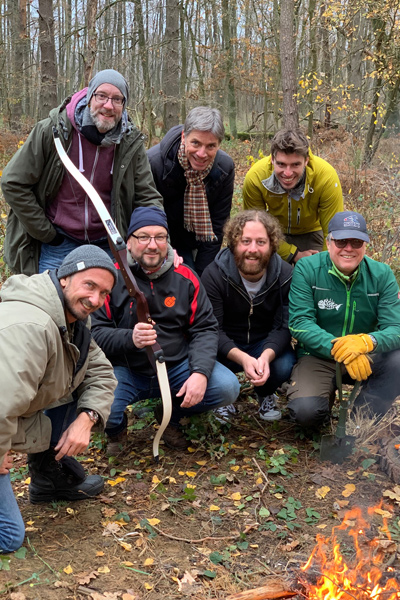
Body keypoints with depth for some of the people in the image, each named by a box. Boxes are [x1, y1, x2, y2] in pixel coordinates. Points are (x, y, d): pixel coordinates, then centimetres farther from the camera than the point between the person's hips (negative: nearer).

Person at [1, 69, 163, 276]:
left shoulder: (131, 143, -4)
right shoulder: (52, 131, -12)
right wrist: (47, 234, -8)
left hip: (108, 245, 2)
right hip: (58, 246, -2)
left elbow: (147, 197, -2)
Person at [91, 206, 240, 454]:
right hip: (126, 370, -2)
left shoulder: (185, 277, 2)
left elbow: (205, 329, -1)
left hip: (177, 366, 3)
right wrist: (130, 338, -32)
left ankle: (171, 416, 14)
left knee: (227, 387, -18)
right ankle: (117, 429, 12)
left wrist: (200, 373, -17)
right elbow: (97, 333, -10)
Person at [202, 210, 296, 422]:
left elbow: (283, 326, -15)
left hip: (267, 344, 1)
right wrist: (242, 358, -40)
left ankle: (266, 395, 9)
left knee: (284, 365, -30)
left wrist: (266, 356, -38)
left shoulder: (285, 275, -13)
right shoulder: (214, 275, -18)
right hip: (226, 347, -1)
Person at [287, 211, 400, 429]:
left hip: (367, 358, 2)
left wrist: (366, 341, -38)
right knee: (306, 411, -28)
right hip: (317, 357, -2)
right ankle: (327, 392, 10)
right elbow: (299, 322, -19)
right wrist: (337, 348, -36)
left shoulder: (381, 274, -6)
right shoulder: (306, 269, -12)